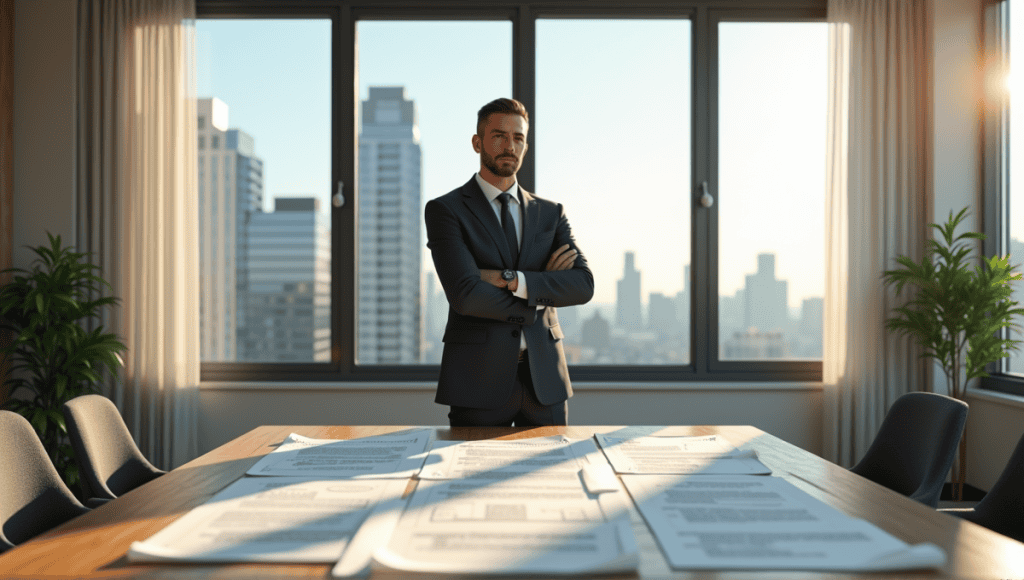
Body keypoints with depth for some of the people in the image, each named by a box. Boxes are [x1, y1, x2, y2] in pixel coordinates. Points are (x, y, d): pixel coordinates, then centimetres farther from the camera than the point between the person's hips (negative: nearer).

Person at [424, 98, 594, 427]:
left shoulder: (550, 214, 12)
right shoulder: (445, 210, -1)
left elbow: (583, 285, -3)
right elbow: (466, 295, -15)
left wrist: (511, 280, -15)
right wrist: (540, 291, -5)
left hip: (545, 377, 4)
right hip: (479, 378, -3)